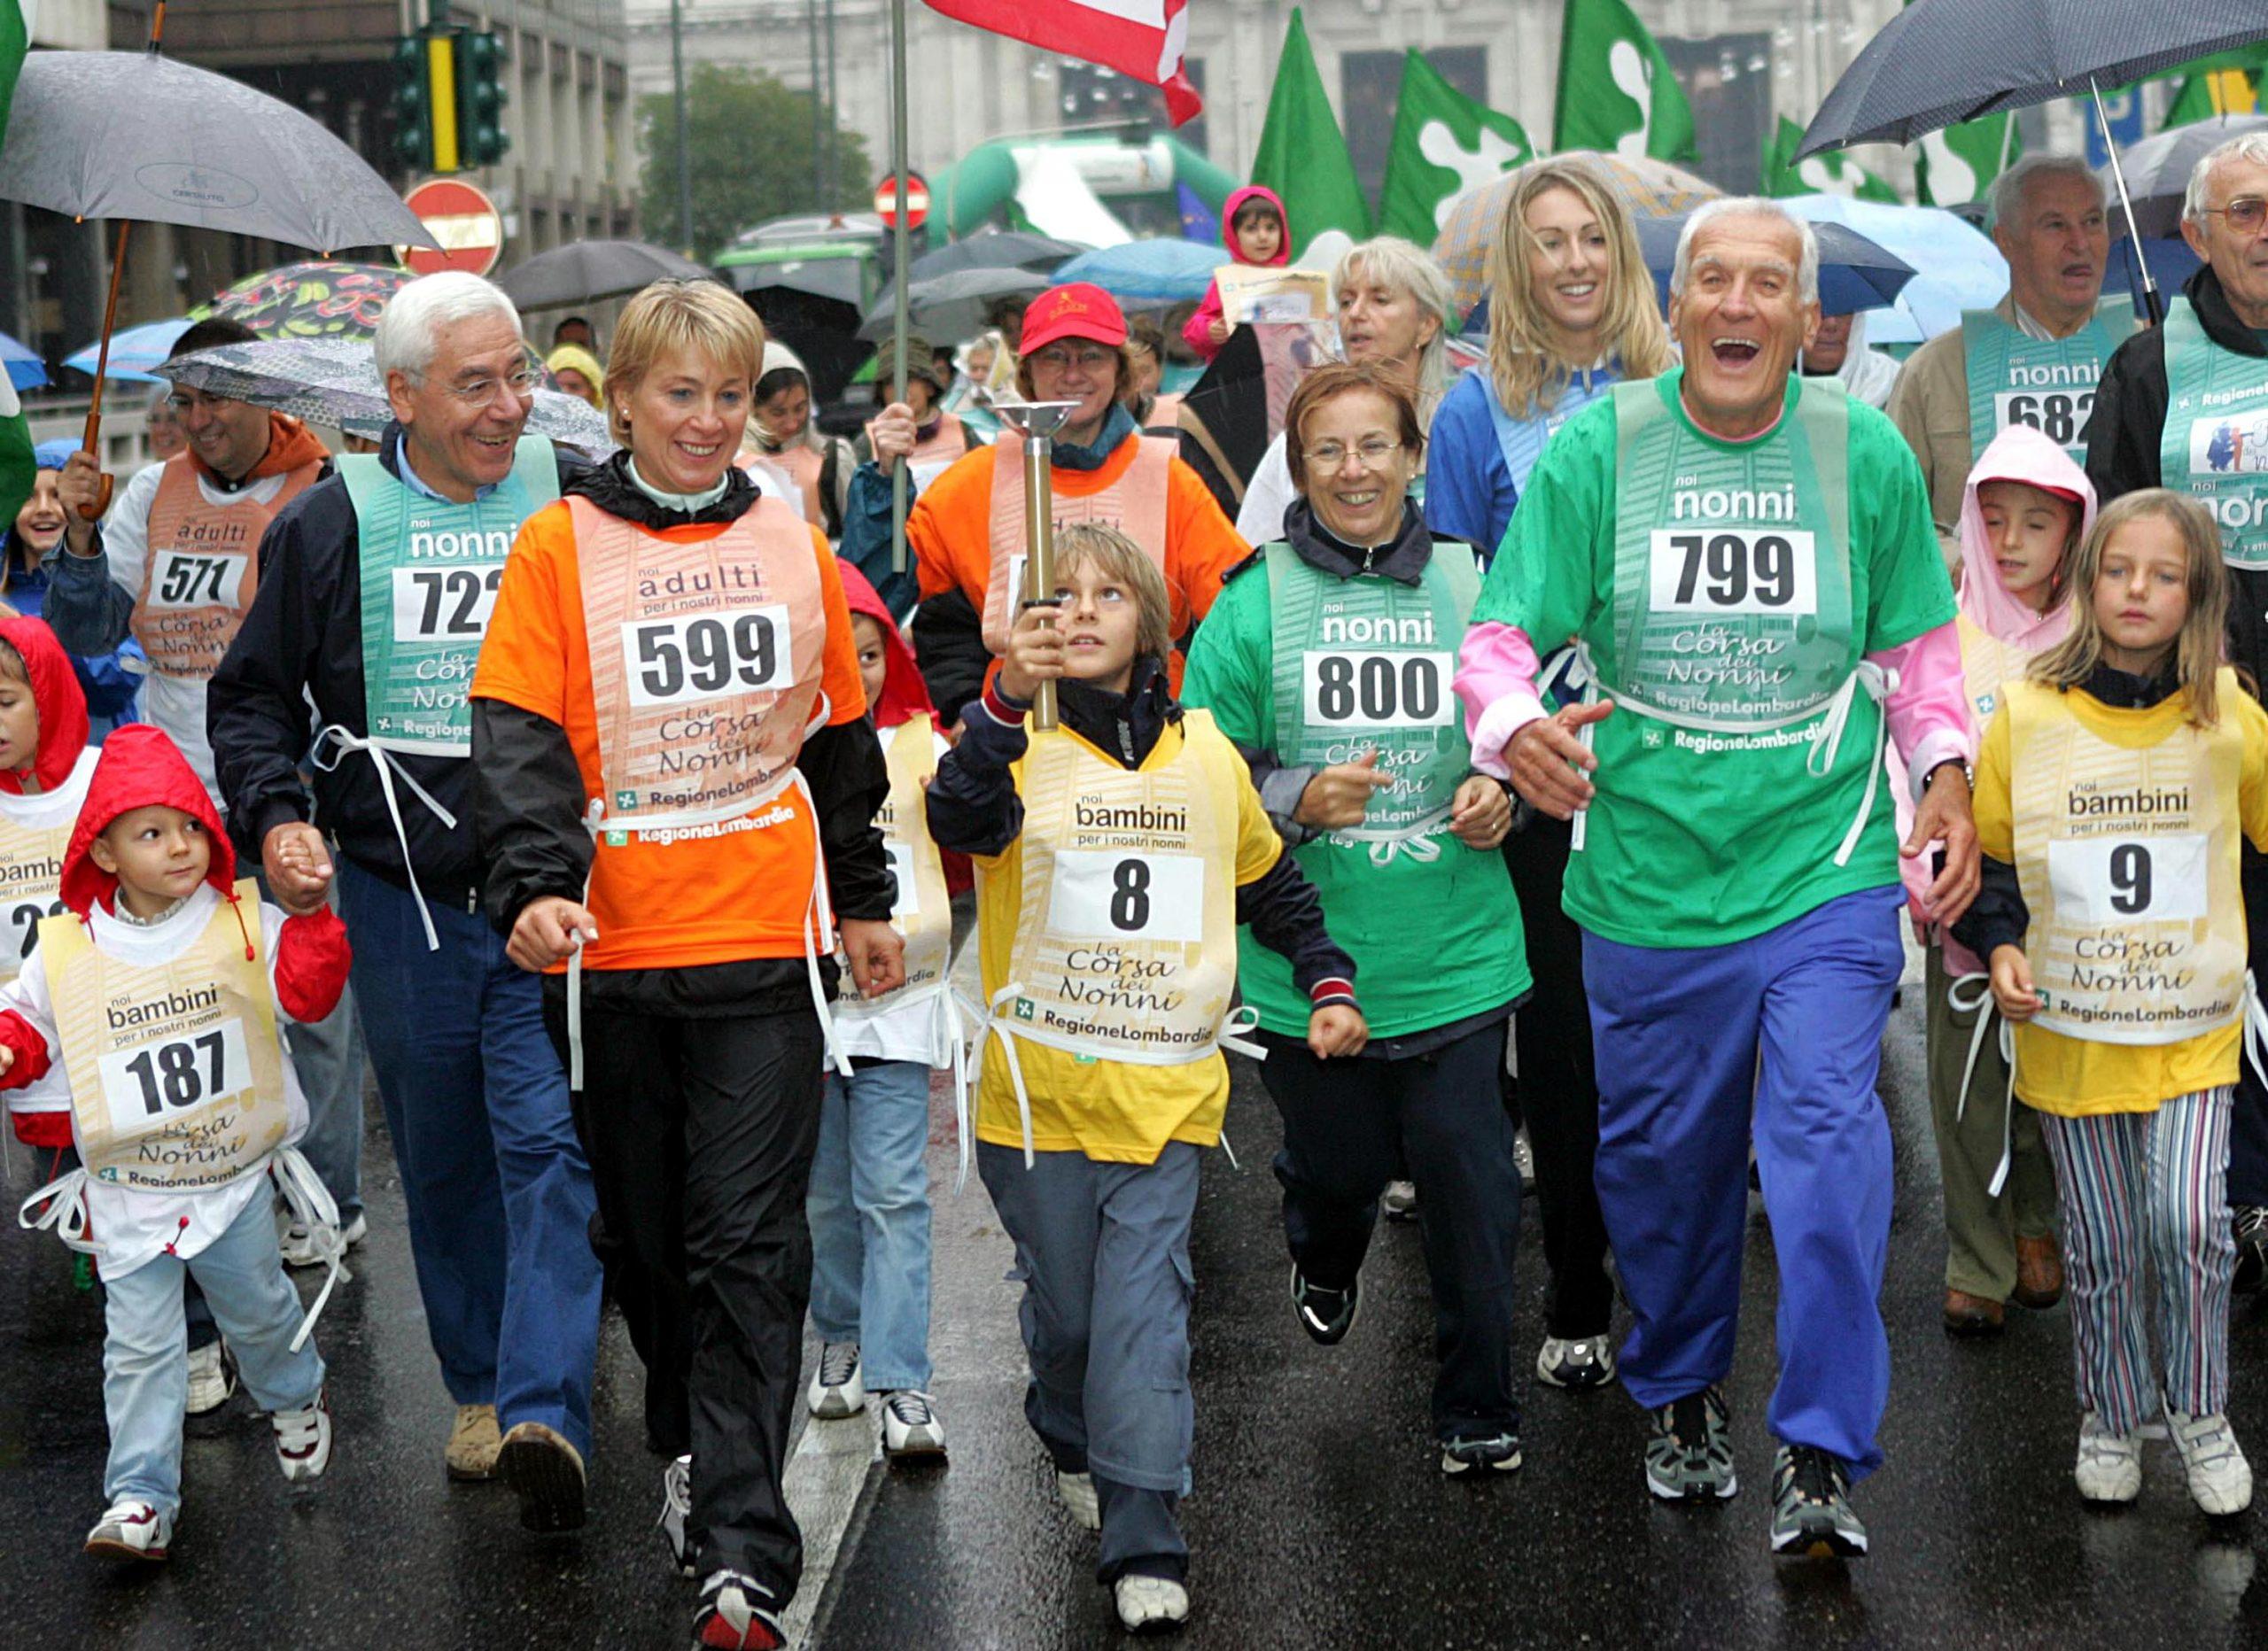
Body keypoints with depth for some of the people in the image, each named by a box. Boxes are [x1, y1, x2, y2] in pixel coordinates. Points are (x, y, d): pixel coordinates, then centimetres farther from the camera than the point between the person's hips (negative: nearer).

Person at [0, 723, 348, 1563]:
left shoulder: (244, 924, -8)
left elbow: (310, 990, -18)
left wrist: (312, 916, -31)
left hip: (235, 1178, 0)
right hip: (125, 1195, 0)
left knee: (259, 1309, 18)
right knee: (140, 1346, 1)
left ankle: (295, 1400, 48)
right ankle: (140, 1499, 4)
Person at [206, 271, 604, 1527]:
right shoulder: (329, 527, 1)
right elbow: (252, 693, 11)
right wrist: (272, 815, -5)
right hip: (401, 901, 2)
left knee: (550, 1140, -12)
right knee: (442, 1162, 11)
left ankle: (546, 1411, -16)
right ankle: (478, 1386, 26)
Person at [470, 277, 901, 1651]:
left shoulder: (792, 541, 7)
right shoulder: (560, 545, -1)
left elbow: (843, 736, 17)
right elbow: (521, 731, -9)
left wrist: (866, 901, 21)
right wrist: (538, 884, -24)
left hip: (767, 935, 0)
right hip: (613, 946, 0)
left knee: (750, 1241, -6)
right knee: (646, 1226, 13)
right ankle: (690, 1445, 36)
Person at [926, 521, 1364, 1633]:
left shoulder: (1206, 752, 8)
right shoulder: (1021, 742, -4)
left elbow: (1273, 884, 22)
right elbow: (961, 819, -28)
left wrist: (1326, 985, 10)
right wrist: (1010, 697, -41)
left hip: (1166, 1092, 1)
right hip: (1040, 1087, -1)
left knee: (1145, 1311, -6)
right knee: (1063, 1303, 11)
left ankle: (1143, 1542, -6)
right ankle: (1073, 1446, 39)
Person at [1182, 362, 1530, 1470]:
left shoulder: (1470, 587, 3)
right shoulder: (1254, 603, -2)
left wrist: (1502, 795, -5)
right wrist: (1296, 799, -17)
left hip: (1455, 951, 0)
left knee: (1468, 1171, -4)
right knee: (1337, 1162, 13)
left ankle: (1477, 1402, 15)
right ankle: (1326, 1260, 51)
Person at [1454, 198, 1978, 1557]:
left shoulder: (1867, 454, 1)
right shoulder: (1595, 452, -2)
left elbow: (1918, 642, 13)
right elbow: (1502, 633, -4)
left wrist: (1946, 770, 0)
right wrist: (1517, 727, -25)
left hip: (1825, 875, -1)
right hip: (1647, 875, 1)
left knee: (1827, 1144, -12)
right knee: (1664, 1156, 14)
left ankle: (1824, 1457, -2)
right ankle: (1683, 1394, 39)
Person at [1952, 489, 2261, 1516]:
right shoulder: (2027, 715, -5)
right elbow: (1985, 853, 6)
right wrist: (1999, 946, -8)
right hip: (2070, 1027, 1)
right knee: (2100, 1248, 8)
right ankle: (2111, 1416, 29)